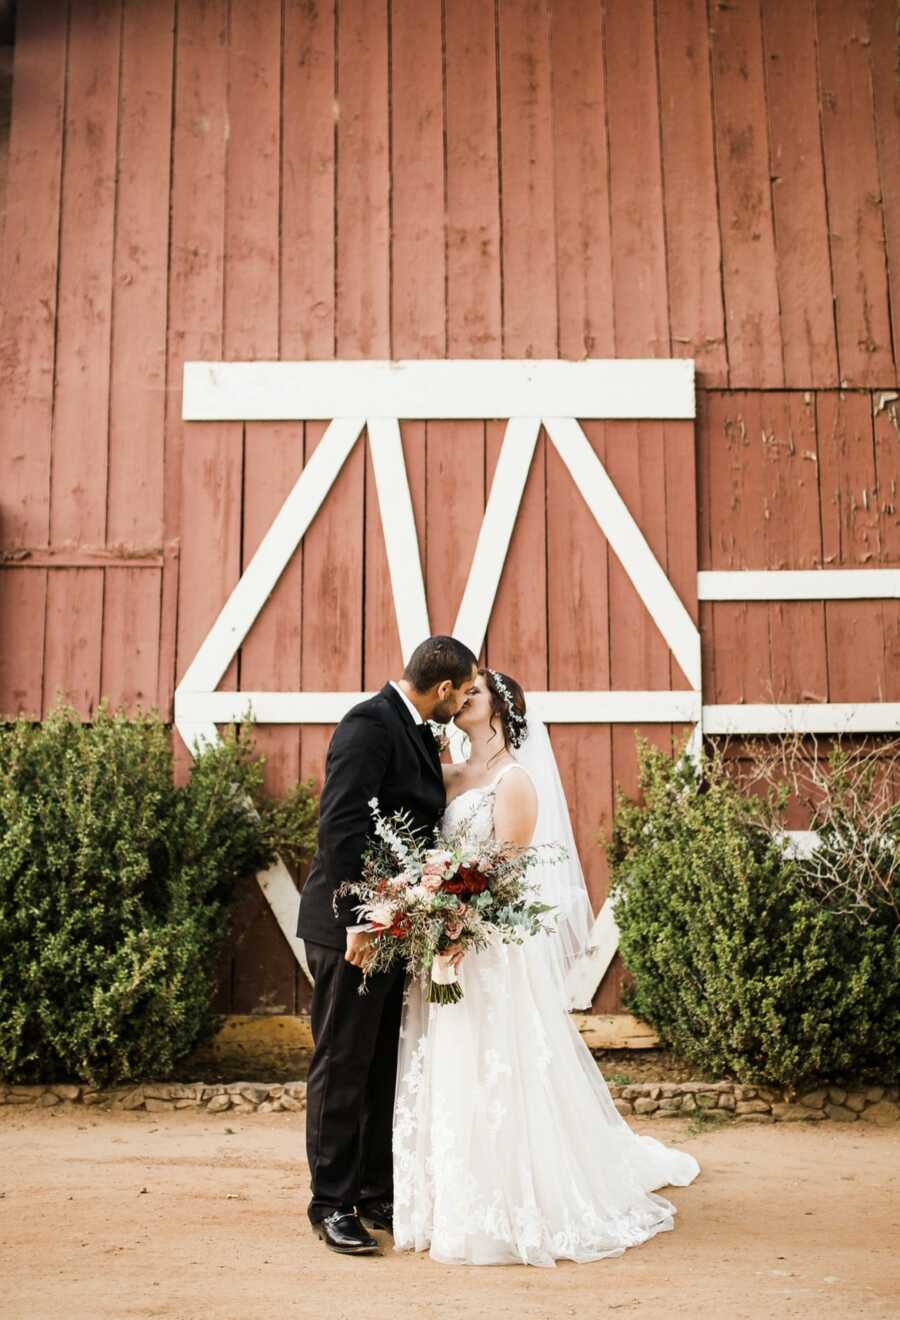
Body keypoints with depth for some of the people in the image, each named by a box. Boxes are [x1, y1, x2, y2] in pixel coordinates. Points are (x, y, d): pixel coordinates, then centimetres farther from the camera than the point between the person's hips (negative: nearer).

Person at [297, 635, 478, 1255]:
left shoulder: (416, 731, 12)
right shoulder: (369, 725, -16)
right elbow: (340, 826, -22)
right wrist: (356, 919, -25)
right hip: (354, 926, -9)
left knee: (387, 1068, 15)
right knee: (343, 1068, 3)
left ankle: (379, 1194, 26)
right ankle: (333, 1204, 14)